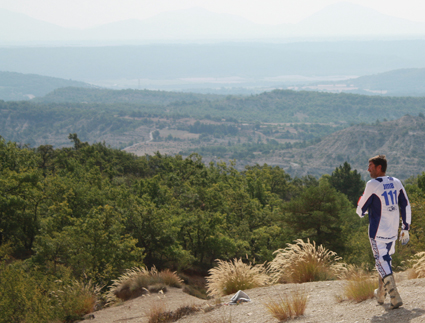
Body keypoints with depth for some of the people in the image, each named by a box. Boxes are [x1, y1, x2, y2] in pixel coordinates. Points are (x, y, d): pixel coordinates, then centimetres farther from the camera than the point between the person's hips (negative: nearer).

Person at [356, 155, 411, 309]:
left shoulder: (372, 185, -14)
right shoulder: (396, 182, 6)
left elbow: (361, 210, -8)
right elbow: (406, 206, 10)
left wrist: (360, 209, 15)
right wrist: (405, 228, 16)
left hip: (378, 232, -7)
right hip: (393, 231, 7)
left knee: (381, 262, -4)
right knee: (386, 259, 21)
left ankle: (395, 298, -14)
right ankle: (381, 295, 31)